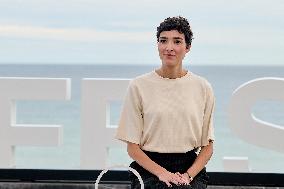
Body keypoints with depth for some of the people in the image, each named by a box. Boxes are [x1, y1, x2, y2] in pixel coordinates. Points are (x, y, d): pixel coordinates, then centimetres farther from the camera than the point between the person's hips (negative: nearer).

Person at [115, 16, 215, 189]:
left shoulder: (203, 87, 6)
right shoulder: (139, 86, 1)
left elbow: (207, 146, 8)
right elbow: (132, 147, 1)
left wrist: (188, 175, -8)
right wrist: (161, 173, -12)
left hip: (190, 168, 2)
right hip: (149, 169, -2)